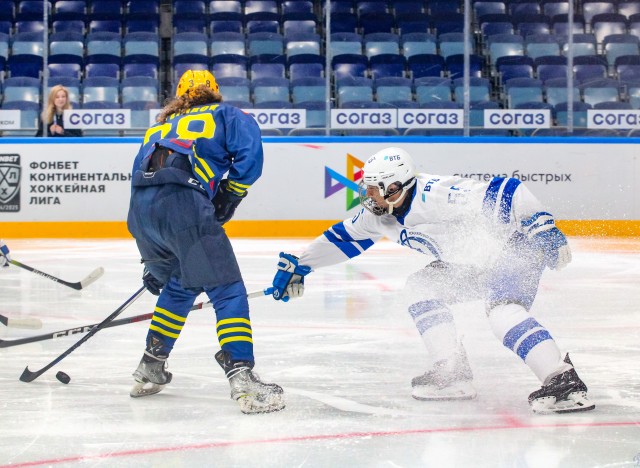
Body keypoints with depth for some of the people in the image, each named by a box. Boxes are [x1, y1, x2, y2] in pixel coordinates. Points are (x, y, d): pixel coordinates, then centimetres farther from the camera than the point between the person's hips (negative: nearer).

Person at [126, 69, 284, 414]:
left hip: (139, 210, 6)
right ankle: (242, 378, -17)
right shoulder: (225, 115, 22)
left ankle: (150, 368, 34)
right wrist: (229, 196, 13)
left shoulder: (157, 129, 37)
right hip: (183, 203, -6)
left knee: (179, 286, 28)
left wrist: (153, 263, 40)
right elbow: (249, 152, 1)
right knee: (228, 291, -3)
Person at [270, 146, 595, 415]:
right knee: (420, 288, 5)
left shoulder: (435, 196, -30)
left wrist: (542, 227, -34)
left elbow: (502, 192, -32)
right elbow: (344, 237, 13)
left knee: (503, 311, -31)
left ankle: (564, 382, -36)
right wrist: (297, 265, 13)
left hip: (516, 248, -10)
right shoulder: (380, 213, -1)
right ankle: (452, 373, 3)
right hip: (474, 263, 10)